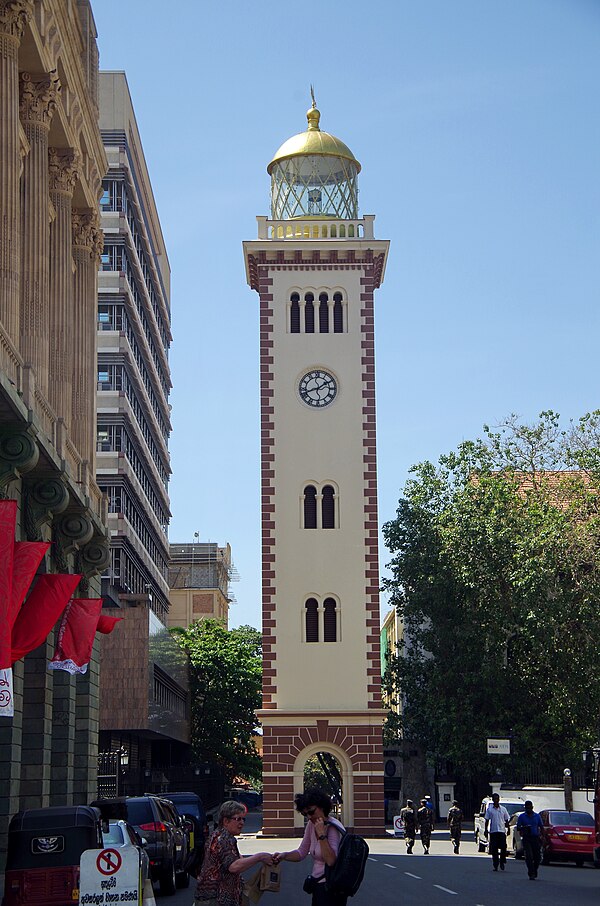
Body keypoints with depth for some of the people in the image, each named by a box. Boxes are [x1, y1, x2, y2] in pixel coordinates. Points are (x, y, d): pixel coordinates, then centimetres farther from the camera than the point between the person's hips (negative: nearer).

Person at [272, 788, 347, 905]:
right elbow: (302, 852, 11)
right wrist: (283, 856, -6)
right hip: (317, 885, 8)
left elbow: (331, 860, -28)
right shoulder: (311, 825, 7)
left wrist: (321, 834, -28)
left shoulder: (333, 828, -17)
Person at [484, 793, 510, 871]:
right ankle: (495, 865, 6)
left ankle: (502, 862, 12)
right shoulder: (489, 809, 4)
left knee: (503, 848, -6)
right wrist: (486, 830, -1)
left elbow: (506, 820, 12)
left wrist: (508, 829, 5)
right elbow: (487, 820, 6)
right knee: (494, 850, 0)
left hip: (502, 831, 1)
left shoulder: (503, 809, 8)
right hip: (493, 831, -1)